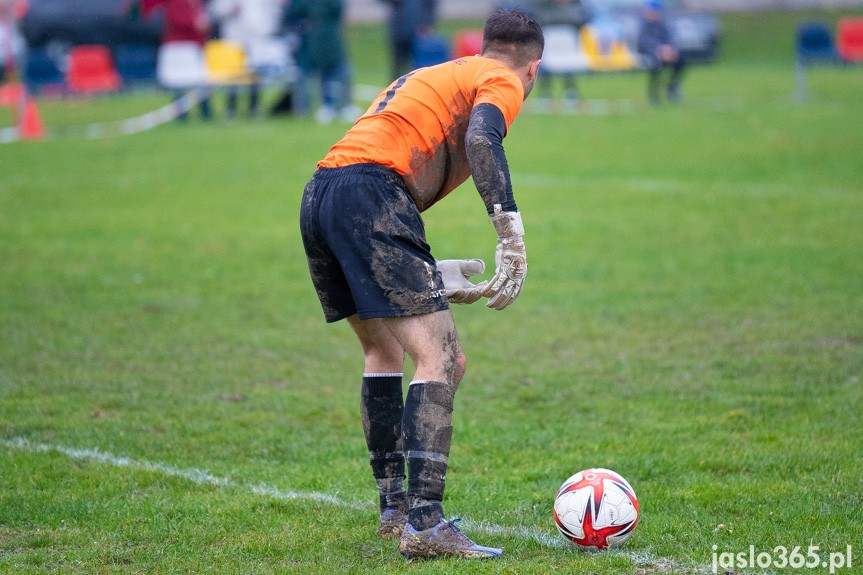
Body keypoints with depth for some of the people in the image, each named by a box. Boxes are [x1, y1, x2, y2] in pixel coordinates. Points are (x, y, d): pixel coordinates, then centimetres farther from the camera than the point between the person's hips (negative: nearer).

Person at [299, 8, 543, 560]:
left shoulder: (430, 76, 34)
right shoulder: (502, 81, 11)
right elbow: (481, 138, -14)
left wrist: (432, 276, 33)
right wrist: (511, 232, -20)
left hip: (317, 198, 9)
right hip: (372, 190, -9)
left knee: (384, 352, 24)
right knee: (441, 358, -10)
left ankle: (394, 507, 27)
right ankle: (424, 524, -20)